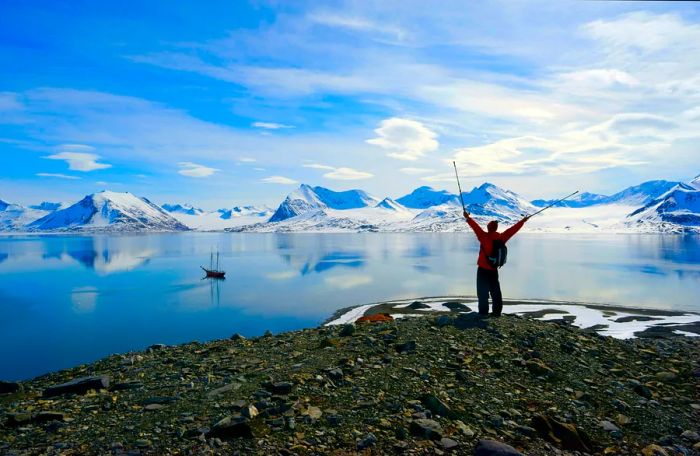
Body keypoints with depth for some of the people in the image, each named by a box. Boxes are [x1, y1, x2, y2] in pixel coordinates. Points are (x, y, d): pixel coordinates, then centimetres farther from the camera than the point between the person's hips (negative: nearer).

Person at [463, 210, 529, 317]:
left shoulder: (485, 237, -17)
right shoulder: (501, 237, -2)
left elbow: (476, 227, -24)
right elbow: (513, 229, 8)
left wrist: (468, 218, -19)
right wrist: (523, 221, 19)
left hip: (483, 270, -5)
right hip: (494, 270, 5)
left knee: (483, 292, 1)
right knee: (496, 292, 13)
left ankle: (483, 312, 2)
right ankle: (497, 312, 15)